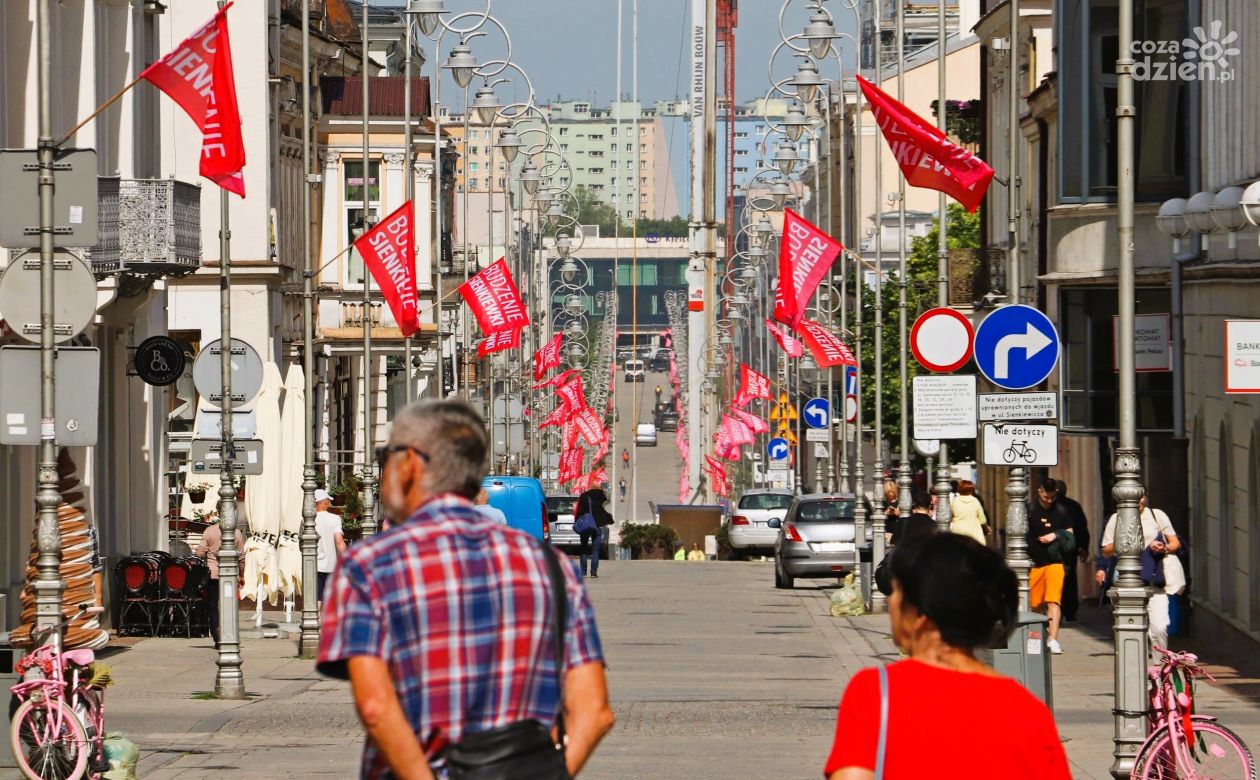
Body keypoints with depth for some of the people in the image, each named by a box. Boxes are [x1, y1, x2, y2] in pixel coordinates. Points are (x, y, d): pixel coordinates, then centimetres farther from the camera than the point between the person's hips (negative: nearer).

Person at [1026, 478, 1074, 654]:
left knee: (1053, 601, -14)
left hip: (1055, 562, -1)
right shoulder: (1030, 510, 2)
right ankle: (1042, 634, 31)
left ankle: (1053, 640, -20)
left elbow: (1069, 534, 13)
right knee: (1035, 603, 9)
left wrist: (1056, 536, -7)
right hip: (1034, 563, 1)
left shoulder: (1061, 511, 6)